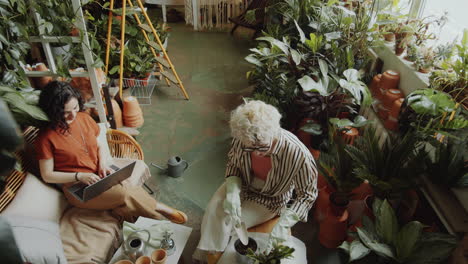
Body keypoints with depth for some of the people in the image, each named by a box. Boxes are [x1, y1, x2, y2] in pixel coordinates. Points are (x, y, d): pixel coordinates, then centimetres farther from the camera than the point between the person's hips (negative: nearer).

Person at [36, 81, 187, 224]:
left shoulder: (84, 118, 2)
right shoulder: (46, 137, -11)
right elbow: (47, 175, -6)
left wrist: (103, 164, -5)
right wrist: (79, 176, -18)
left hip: (99, 176, 5)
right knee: (125, 195, -25)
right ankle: (158, 208, -4)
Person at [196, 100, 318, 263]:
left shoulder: (298, 154, -35)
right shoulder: (242, 138, -26)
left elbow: (307, 194, -20)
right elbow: (232, 163, -5)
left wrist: (284, 224, -31)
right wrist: (233, 191, -23)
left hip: (270, 200, -3)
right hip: (242, 186, 3)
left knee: (227, 222, -16)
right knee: (215, 210, -20)